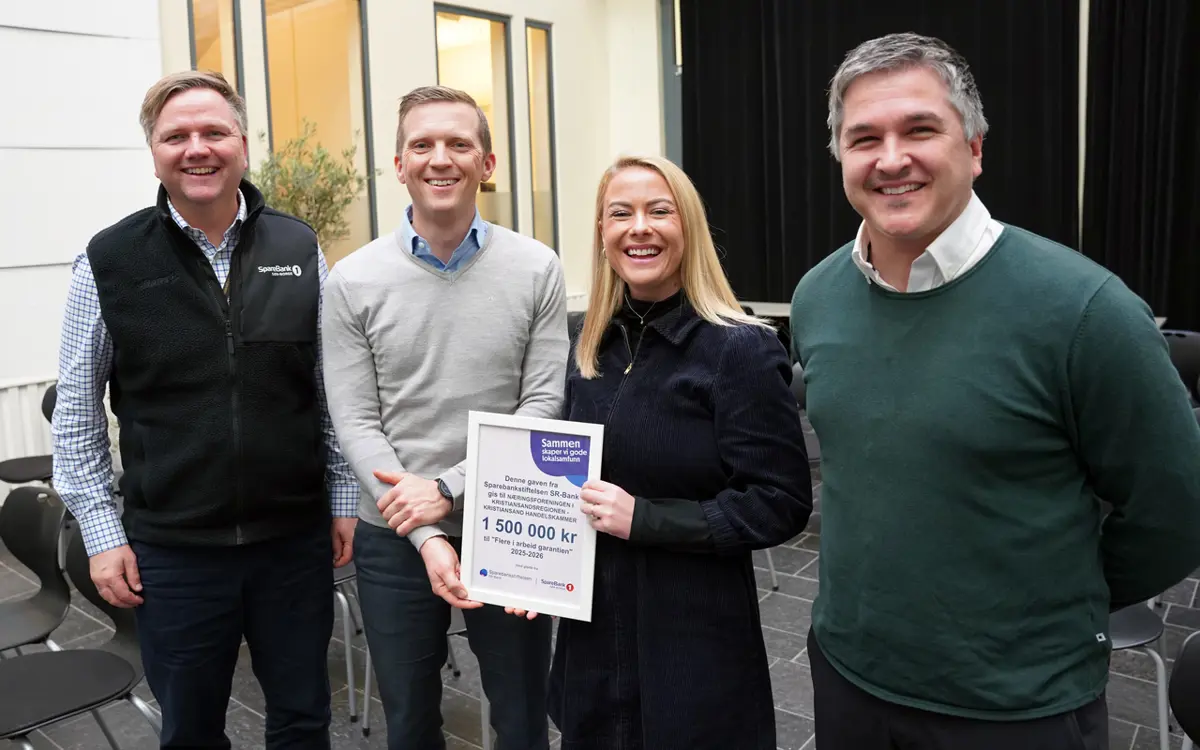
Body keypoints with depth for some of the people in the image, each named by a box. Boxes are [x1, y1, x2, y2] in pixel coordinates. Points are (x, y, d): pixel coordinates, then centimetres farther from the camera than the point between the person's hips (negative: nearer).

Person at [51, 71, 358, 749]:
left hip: (296, 539, 1)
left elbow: (333, 387, 5)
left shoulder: (299, 248, 0)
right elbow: (77, 415, 2)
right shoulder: (108, 262, -4)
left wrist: (346, 498, 5)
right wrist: (103, 533, -1)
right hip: (172, 551, -1)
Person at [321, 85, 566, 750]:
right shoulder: (353, 282, -4)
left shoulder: (536, 270, -5)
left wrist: (448, 489, -16)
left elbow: (543, 408, -7)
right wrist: (426, 537, -15)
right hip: (395, 541, 1)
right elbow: (356, 424, -7)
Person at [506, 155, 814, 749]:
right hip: (593, 631, 6)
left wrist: (644, 519, -22)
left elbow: (781, 505, -17)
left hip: (696, 641, -6)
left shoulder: (741, 349, -15)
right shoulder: (594, 346, 5)